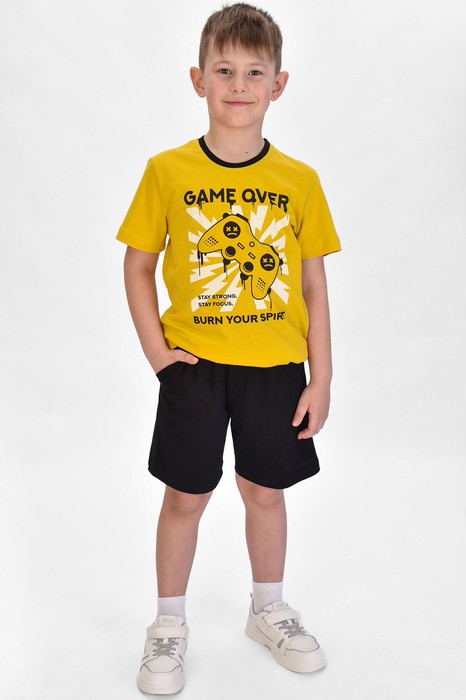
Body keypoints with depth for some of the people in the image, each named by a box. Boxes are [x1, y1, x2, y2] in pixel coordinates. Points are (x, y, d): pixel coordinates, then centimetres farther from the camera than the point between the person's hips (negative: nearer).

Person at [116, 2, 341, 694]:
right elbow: (137, 264, 3)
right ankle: (169, 625, 29)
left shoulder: (300, 181, -2)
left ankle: (268, 610, 36)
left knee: (266, 489, 13)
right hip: (194, 363, -1)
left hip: (276, 365, 1)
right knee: (186, 495, 8)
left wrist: (321, 378, -1)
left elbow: (314, 285, 1)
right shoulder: (168, 171, -5)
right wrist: (155, 348, -6)